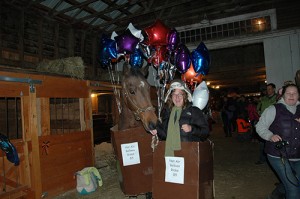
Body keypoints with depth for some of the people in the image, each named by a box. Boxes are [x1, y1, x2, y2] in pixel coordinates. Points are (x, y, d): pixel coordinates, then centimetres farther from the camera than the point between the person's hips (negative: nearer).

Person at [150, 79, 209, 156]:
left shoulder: (194, 111, 4)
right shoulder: (166, 111, 16)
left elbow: (206, 131, 1)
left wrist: (192, 129, -13)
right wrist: (157, 131, 4)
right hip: (169, 150, 3)